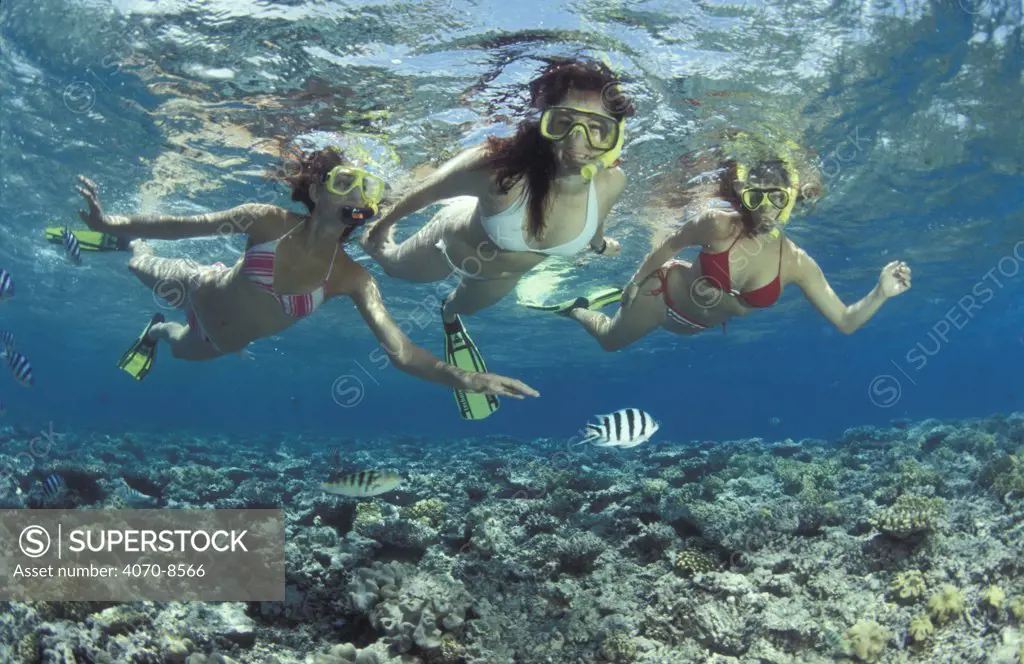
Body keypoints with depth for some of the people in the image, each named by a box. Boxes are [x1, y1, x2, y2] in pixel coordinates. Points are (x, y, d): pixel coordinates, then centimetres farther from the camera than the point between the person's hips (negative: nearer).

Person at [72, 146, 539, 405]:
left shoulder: (352, 279, -32)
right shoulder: (268, 221, -34)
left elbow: (400, 351, -43)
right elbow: (183, 226, -24)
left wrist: (463, 378, -59)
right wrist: (111, 224, -34)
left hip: (226, 342, 3)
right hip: (201, 290, -3)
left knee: (184, 350, 35)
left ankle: (157, 332, 69)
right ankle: (135, 246, 62)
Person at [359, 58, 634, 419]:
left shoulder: (610, 182, -35)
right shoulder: (499, 167, -47)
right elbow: (427, 189, -27)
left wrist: (600, 243, 14)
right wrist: (383, 224, -10)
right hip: (455, 243, -3)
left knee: (465, 307, 37)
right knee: (393, 267, 29)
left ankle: (449, 315, 73)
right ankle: (380, 241, 63)